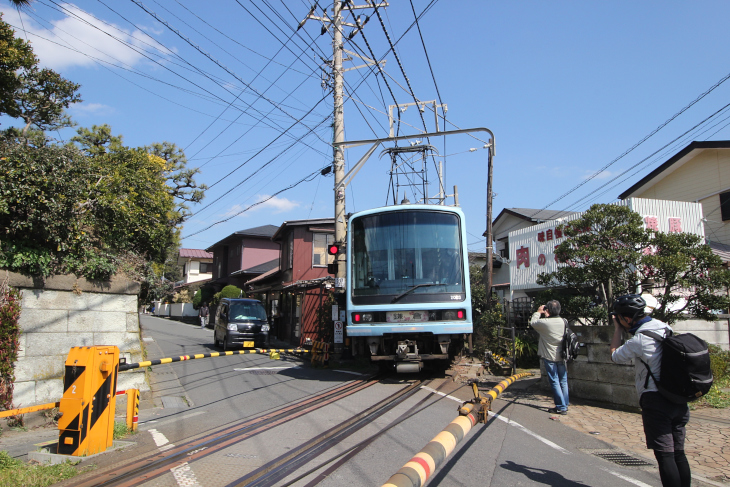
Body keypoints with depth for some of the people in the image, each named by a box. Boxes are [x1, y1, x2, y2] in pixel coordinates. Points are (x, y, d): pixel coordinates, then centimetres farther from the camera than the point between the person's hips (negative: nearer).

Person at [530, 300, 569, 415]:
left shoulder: (545, 322, -18)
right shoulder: (563, 322, -3)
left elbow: (532, 322, 0)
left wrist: (538, 312, 12)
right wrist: (547, 315, 14)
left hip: (550, 357, -5)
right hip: (561, 356, 5)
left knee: (554, 382, 1)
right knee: (563, 381, 14)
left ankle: (561, 407, 2)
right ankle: (565, 405, 22)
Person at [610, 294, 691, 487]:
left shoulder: (639, 339, -16)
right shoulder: (665, 328, 8)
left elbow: (615, 356, 0)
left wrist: (618, 330, 7)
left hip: (655, 401, -8)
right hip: (679, 401, 8)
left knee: (665, 455, -4)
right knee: (679, 453, 13)